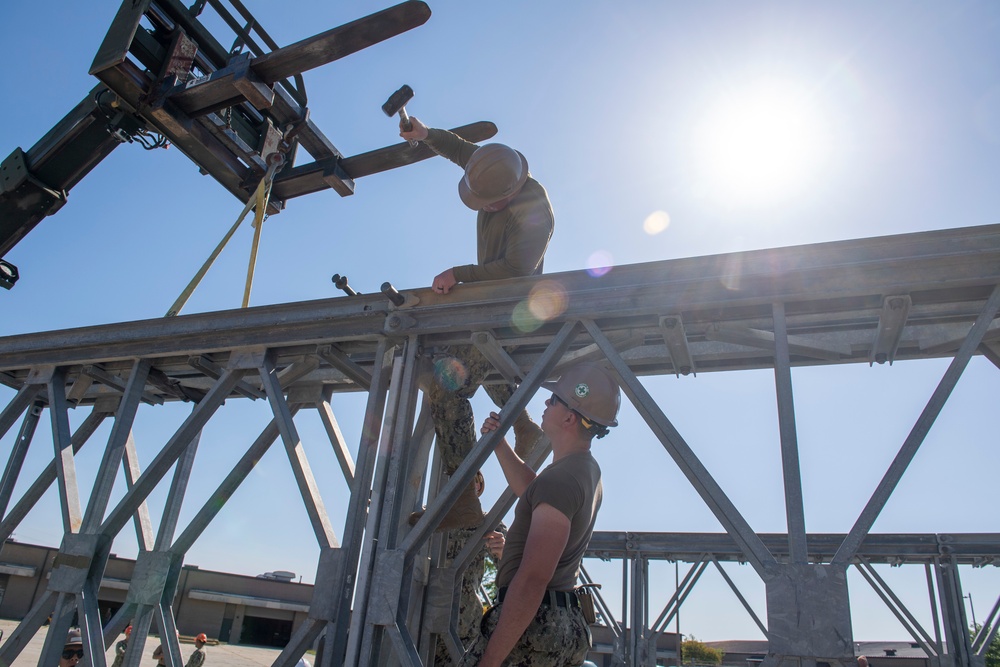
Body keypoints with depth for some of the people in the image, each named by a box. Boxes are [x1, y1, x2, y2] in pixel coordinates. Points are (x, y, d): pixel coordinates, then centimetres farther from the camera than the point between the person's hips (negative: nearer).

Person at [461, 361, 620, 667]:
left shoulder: (561, 479, -21)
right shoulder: (587, 470, 10)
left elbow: (532, 579, -26)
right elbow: (532, 490, 30)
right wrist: (500, 444, 21)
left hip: (530, 622, -10)